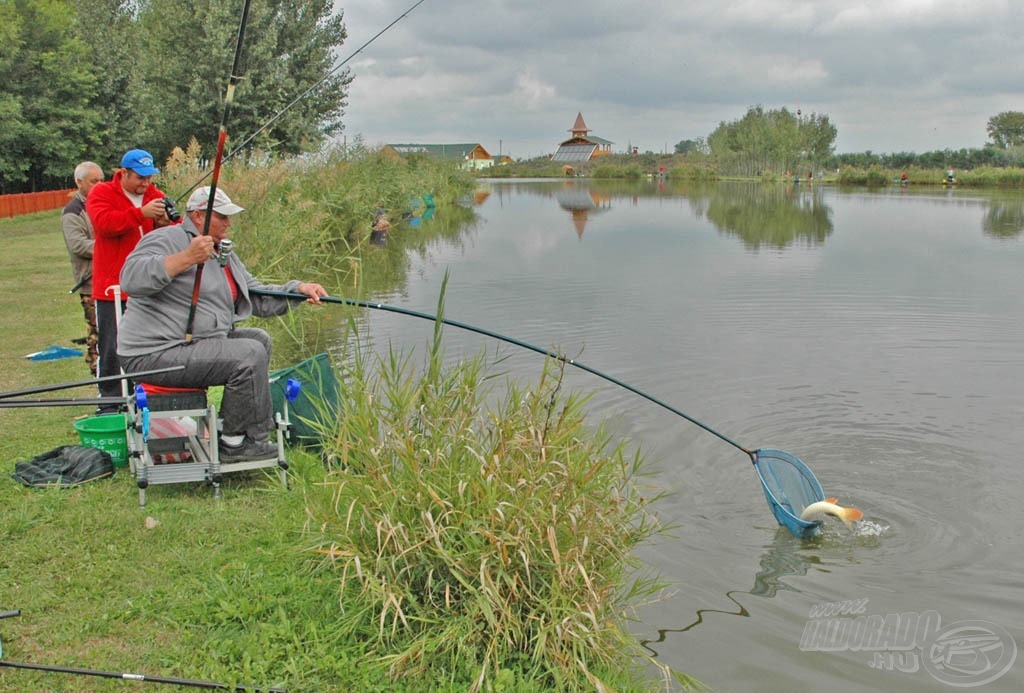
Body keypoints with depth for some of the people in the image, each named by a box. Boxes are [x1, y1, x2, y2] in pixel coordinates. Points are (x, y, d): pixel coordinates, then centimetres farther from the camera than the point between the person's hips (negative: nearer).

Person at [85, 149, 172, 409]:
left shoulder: (156, 195, 13)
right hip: (113, 287, -3)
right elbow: (103, 223, -18)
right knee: (112, 348, -1)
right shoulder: (102, 193, 2)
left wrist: (165, 224, -13)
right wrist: (141, 213, -25)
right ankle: (110, 404, 6)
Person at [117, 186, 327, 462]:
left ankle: (237, 430, 15)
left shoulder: (224, 255, 20)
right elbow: (131, 277, -28)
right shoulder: (167, 239, -10)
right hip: (158, 353, -10)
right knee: (249, 354, -22)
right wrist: (186, 258, -32)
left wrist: (298, 289, 7)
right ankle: (235, 442, -11)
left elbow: (258, 298, 20)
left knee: (258, 338, 15)